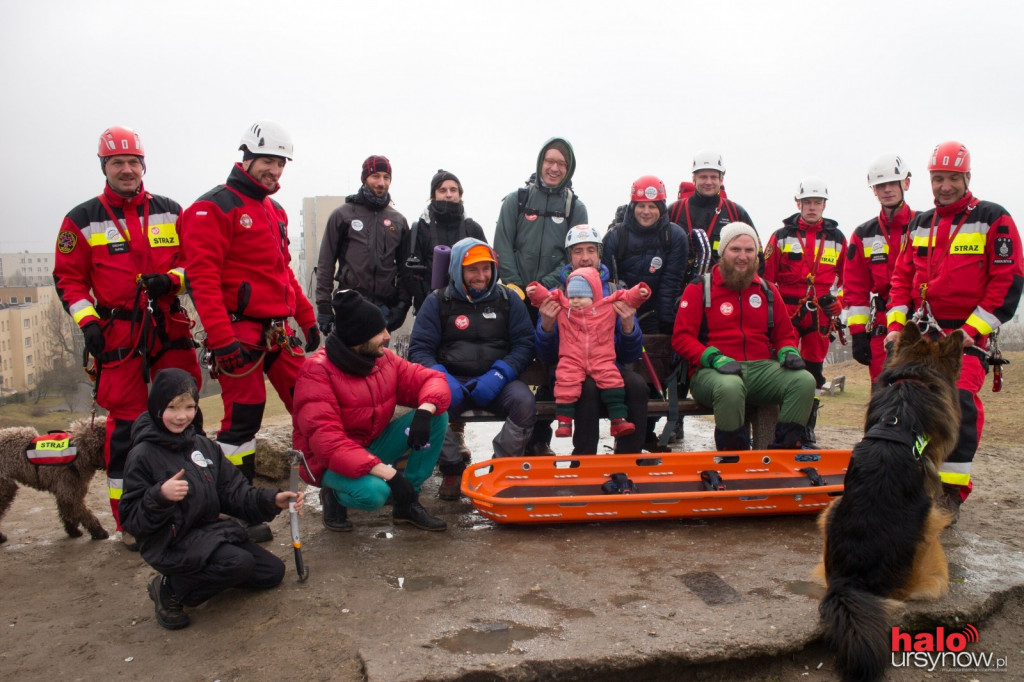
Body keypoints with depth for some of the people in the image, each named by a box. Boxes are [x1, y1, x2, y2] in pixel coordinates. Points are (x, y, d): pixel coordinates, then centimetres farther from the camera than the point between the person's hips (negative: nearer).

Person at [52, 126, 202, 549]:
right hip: (118, 333, -2)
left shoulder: (170, 212, 11)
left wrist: (171, 278, -7)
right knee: (125, 424, -1)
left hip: (169, 327, 2)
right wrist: (87, 321, -7)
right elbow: (69, 279, 6)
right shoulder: (82, 220, 5)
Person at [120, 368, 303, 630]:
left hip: (211, 530, 7)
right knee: (240, 563, -29)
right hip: (170, 542, -7)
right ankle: (171, 590, -6)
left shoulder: (203, 445, 4)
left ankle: (202, 573, 17)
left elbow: (233, 492, 4)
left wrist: (271, 500, -12)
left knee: (272, 572, 5)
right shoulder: (143, 455, -13)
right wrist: (160, 496, -33)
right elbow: (131, 517, -15)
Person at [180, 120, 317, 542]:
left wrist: (307, 319, 21)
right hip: (240, 333, -8)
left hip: (278, 332, 8)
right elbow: (203, 279, -16)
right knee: (242, 419, -3)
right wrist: (222, 339, -23)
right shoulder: (214, 208, -8)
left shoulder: (275, 212, 19)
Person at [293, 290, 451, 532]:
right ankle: (334, 495, 0)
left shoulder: (384, 359, -5)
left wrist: (425, 411, -29)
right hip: (332, 463, -6)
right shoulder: (317, 371, -24)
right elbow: (326, 441, -32)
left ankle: (408, 502, -3)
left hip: (374, 445, 6)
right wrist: (388, 473, -37)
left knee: (438, 417, -11)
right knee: (374, 492, -37)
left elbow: (432, 379, -3)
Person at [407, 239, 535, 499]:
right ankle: (452, 469, -8)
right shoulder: (438, 302, 6)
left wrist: (499, 374, -15)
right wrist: (441, 378, -19)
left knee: (524, 401, -30)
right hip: (452, 381, -1)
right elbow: (419, 349, 1)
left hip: (497, 382, 1)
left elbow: (524, 344, 2)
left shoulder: (508, 300, 9)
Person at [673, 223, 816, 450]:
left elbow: (785, 334, 24)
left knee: (804, 380, -23)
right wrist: (716, 359, -18)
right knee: (730, 386, -39)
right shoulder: (699, 289, 4)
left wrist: (789, 352, -1)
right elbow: (682, 337, -3)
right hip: (712, 372, -4)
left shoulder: (768, 291, 18)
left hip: (762, 369, 5)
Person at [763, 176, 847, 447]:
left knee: (814, 371, 7)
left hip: (821, 316, 2)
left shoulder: (837, 238, 9)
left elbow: (846, 277, 17)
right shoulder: (781, 236, 4)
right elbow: (766, 278, 3)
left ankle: (808, 430, 15)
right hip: (786, 314, -2)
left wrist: (837, 303, 6)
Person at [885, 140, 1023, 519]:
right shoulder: (920, 225, 15)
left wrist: (971, 331, -14)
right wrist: (896, 324, 2)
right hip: (923, 330, 5)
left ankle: (953, 491, -9)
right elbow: (902, 276, 16)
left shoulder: (994, 220, -1)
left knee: (960, 401, -20)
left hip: (968, 333, -5)